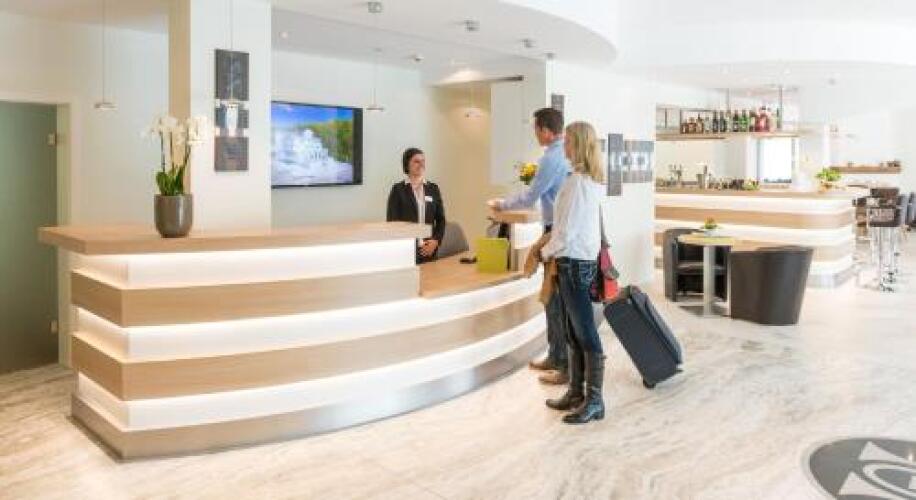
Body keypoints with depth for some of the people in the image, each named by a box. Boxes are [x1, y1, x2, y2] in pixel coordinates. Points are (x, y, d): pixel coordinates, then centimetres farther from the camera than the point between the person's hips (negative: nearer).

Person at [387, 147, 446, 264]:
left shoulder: (433, 188, 11)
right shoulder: (398, 189, 0)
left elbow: (441, 219, 13)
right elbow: (392, 221, -2)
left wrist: (436, 241, -2)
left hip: (429, 250, 3)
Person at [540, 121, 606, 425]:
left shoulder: (577, 181, -18)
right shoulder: (592, 180, 11)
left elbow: (566, 232, -18)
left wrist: (545, 252, -4)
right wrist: (552, 246, 16)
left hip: (573, 262, -10)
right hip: (581, 259, 10)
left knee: (585, 333, -3)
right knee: (574, 333, 14)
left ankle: (594, 401, 5)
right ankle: (576, 393, 23)